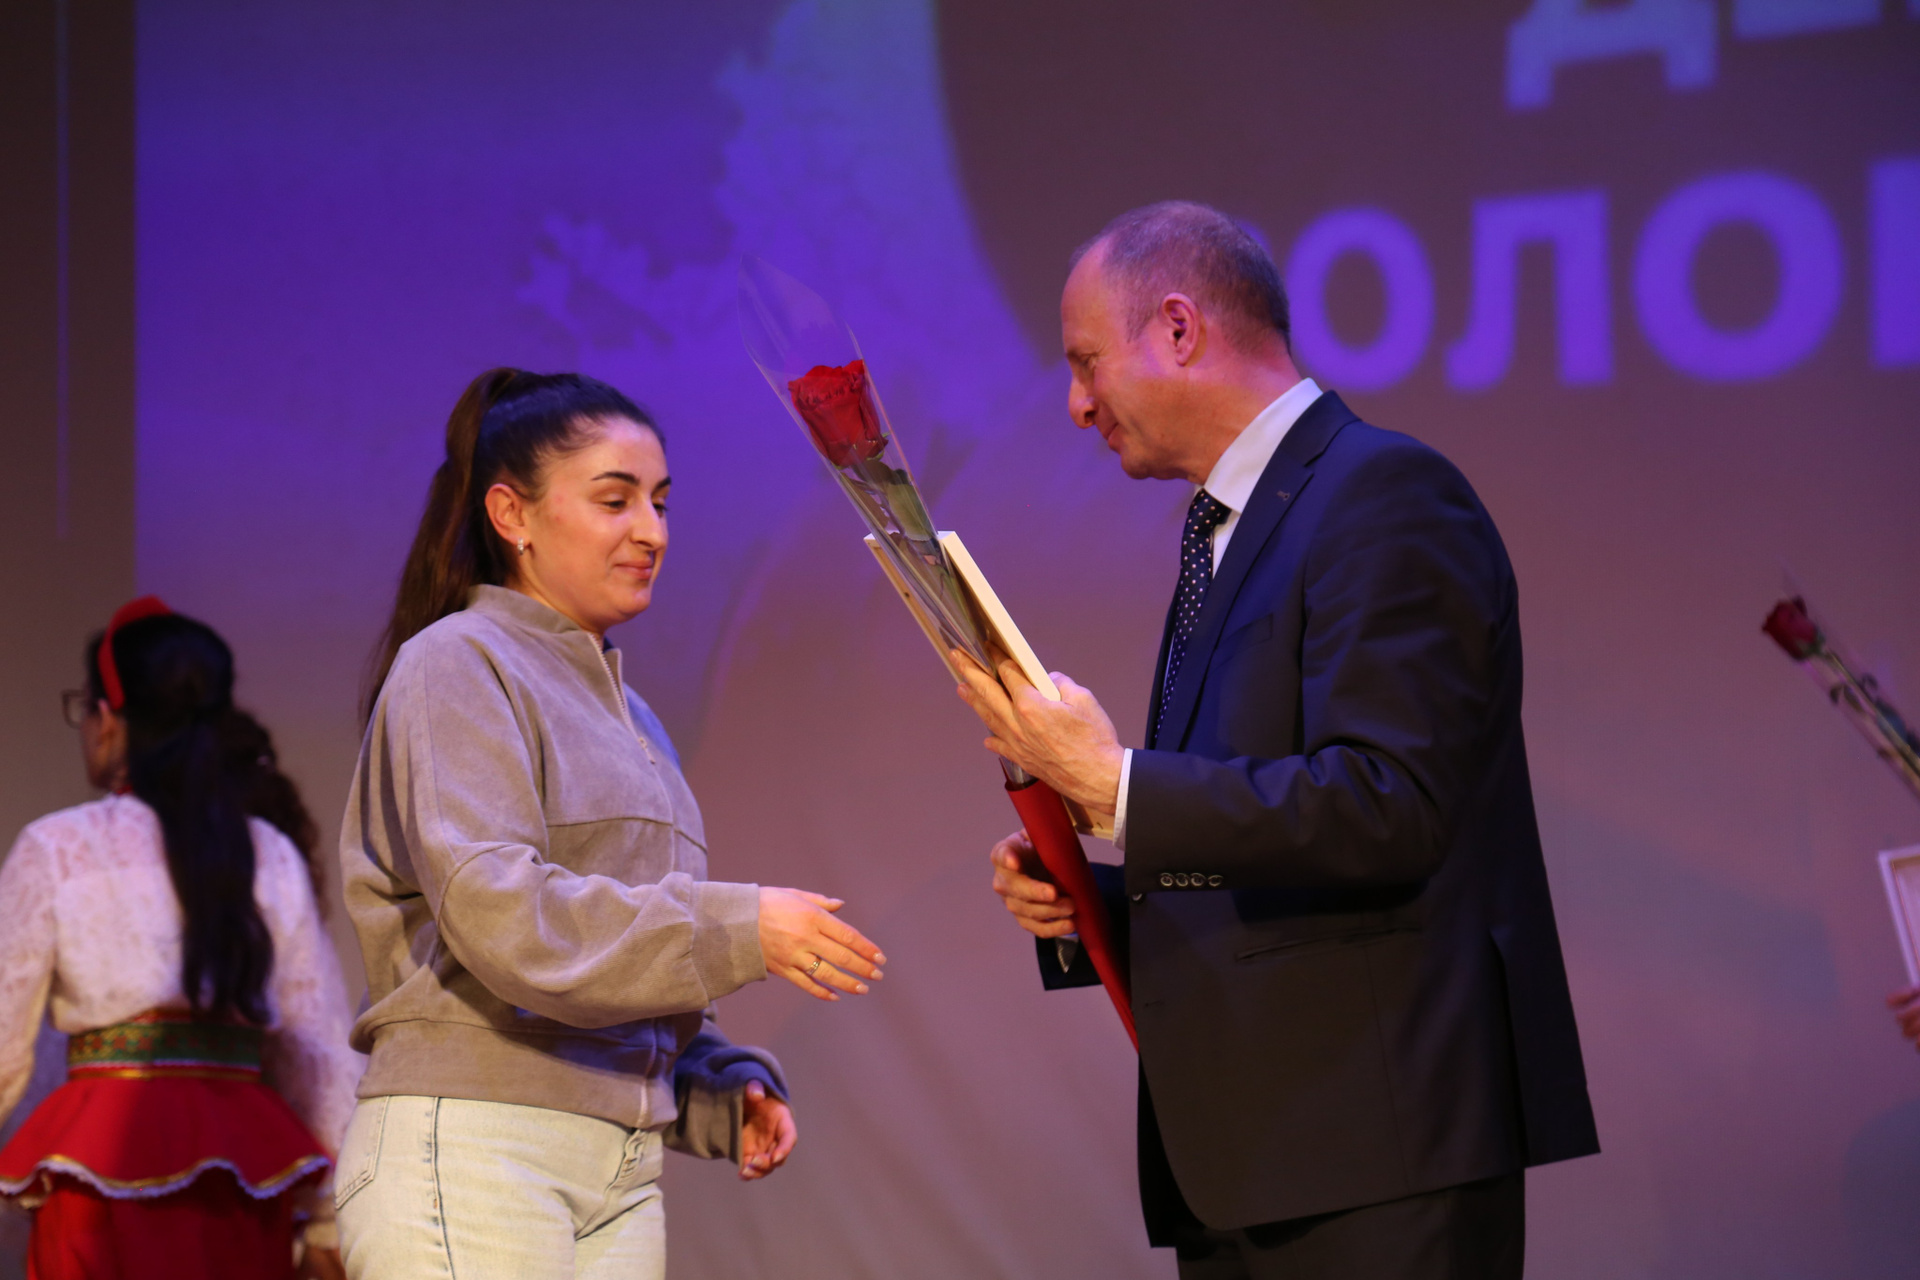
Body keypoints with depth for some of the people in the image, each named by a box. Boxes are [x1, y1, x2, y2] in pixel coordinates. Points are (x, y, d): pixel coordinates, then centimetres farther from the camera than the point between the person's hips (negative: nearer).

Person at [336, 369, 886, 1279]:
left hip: (618, 1170, 7)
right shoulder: (456, 667, -3)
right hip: (470, 1151, -7)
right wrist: (738, 928, -16)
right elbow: (495, 912, -16)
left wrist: (722, 1088, 7)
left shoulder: (628, 715, 22)